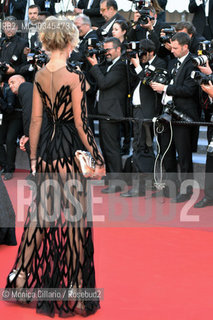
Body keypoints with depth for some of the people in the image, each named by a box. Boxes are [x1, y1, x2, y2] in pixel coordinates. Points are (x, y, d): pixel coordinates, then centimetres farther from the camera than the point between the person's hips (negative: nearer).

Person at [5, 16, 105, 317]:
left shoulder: (39, 75, 3)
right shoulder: (74, 77, -14)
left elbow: (36, 119, 7)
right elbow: (81, 123, -15)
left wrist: (33, 157, 14)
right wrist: (98, 160, -9)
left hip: (48, 149, 6)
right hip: (71, 150, -6)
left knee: (42, 210, 17)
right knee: (74, 215, 3)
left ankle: (22, 271, 20)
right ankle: (73, 284, 11)